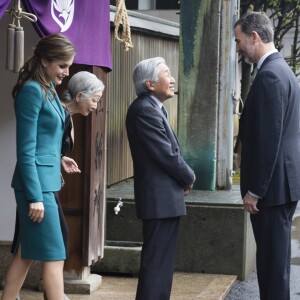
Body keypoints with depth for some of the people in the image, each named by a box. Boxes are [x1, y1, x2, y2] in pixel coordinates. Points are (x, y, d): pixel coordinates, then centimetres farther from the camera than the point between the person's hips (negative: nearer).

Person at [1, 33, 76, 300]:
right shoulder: (32, 90, -15)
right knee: (54, 256, -6)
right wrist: (35, 196, -19)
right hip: (37, 183, -9)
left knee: (27, 254, 13)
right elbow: (26, 150, -17)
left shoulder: (49, 89, 12)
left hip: (47, 180, 9)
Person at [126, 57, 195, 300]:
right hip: (160, 198, -10)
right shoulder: (144, 110, -18)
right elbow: (167, 154, -19)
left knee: (162, 261, 15)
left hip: (164, 197, 10)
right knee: (157, 261, -7)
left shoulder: (154, 108, 15)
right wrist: (189, 177, -4)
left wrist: (184, 177, 3)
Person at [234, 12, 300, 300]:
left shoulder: (269, 75, -17)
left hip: (272, 184, -10)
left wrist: (255, 190, -17)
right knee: (274, 257, 16)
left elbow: (269, 139, -21)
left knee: (272, 260, -4)